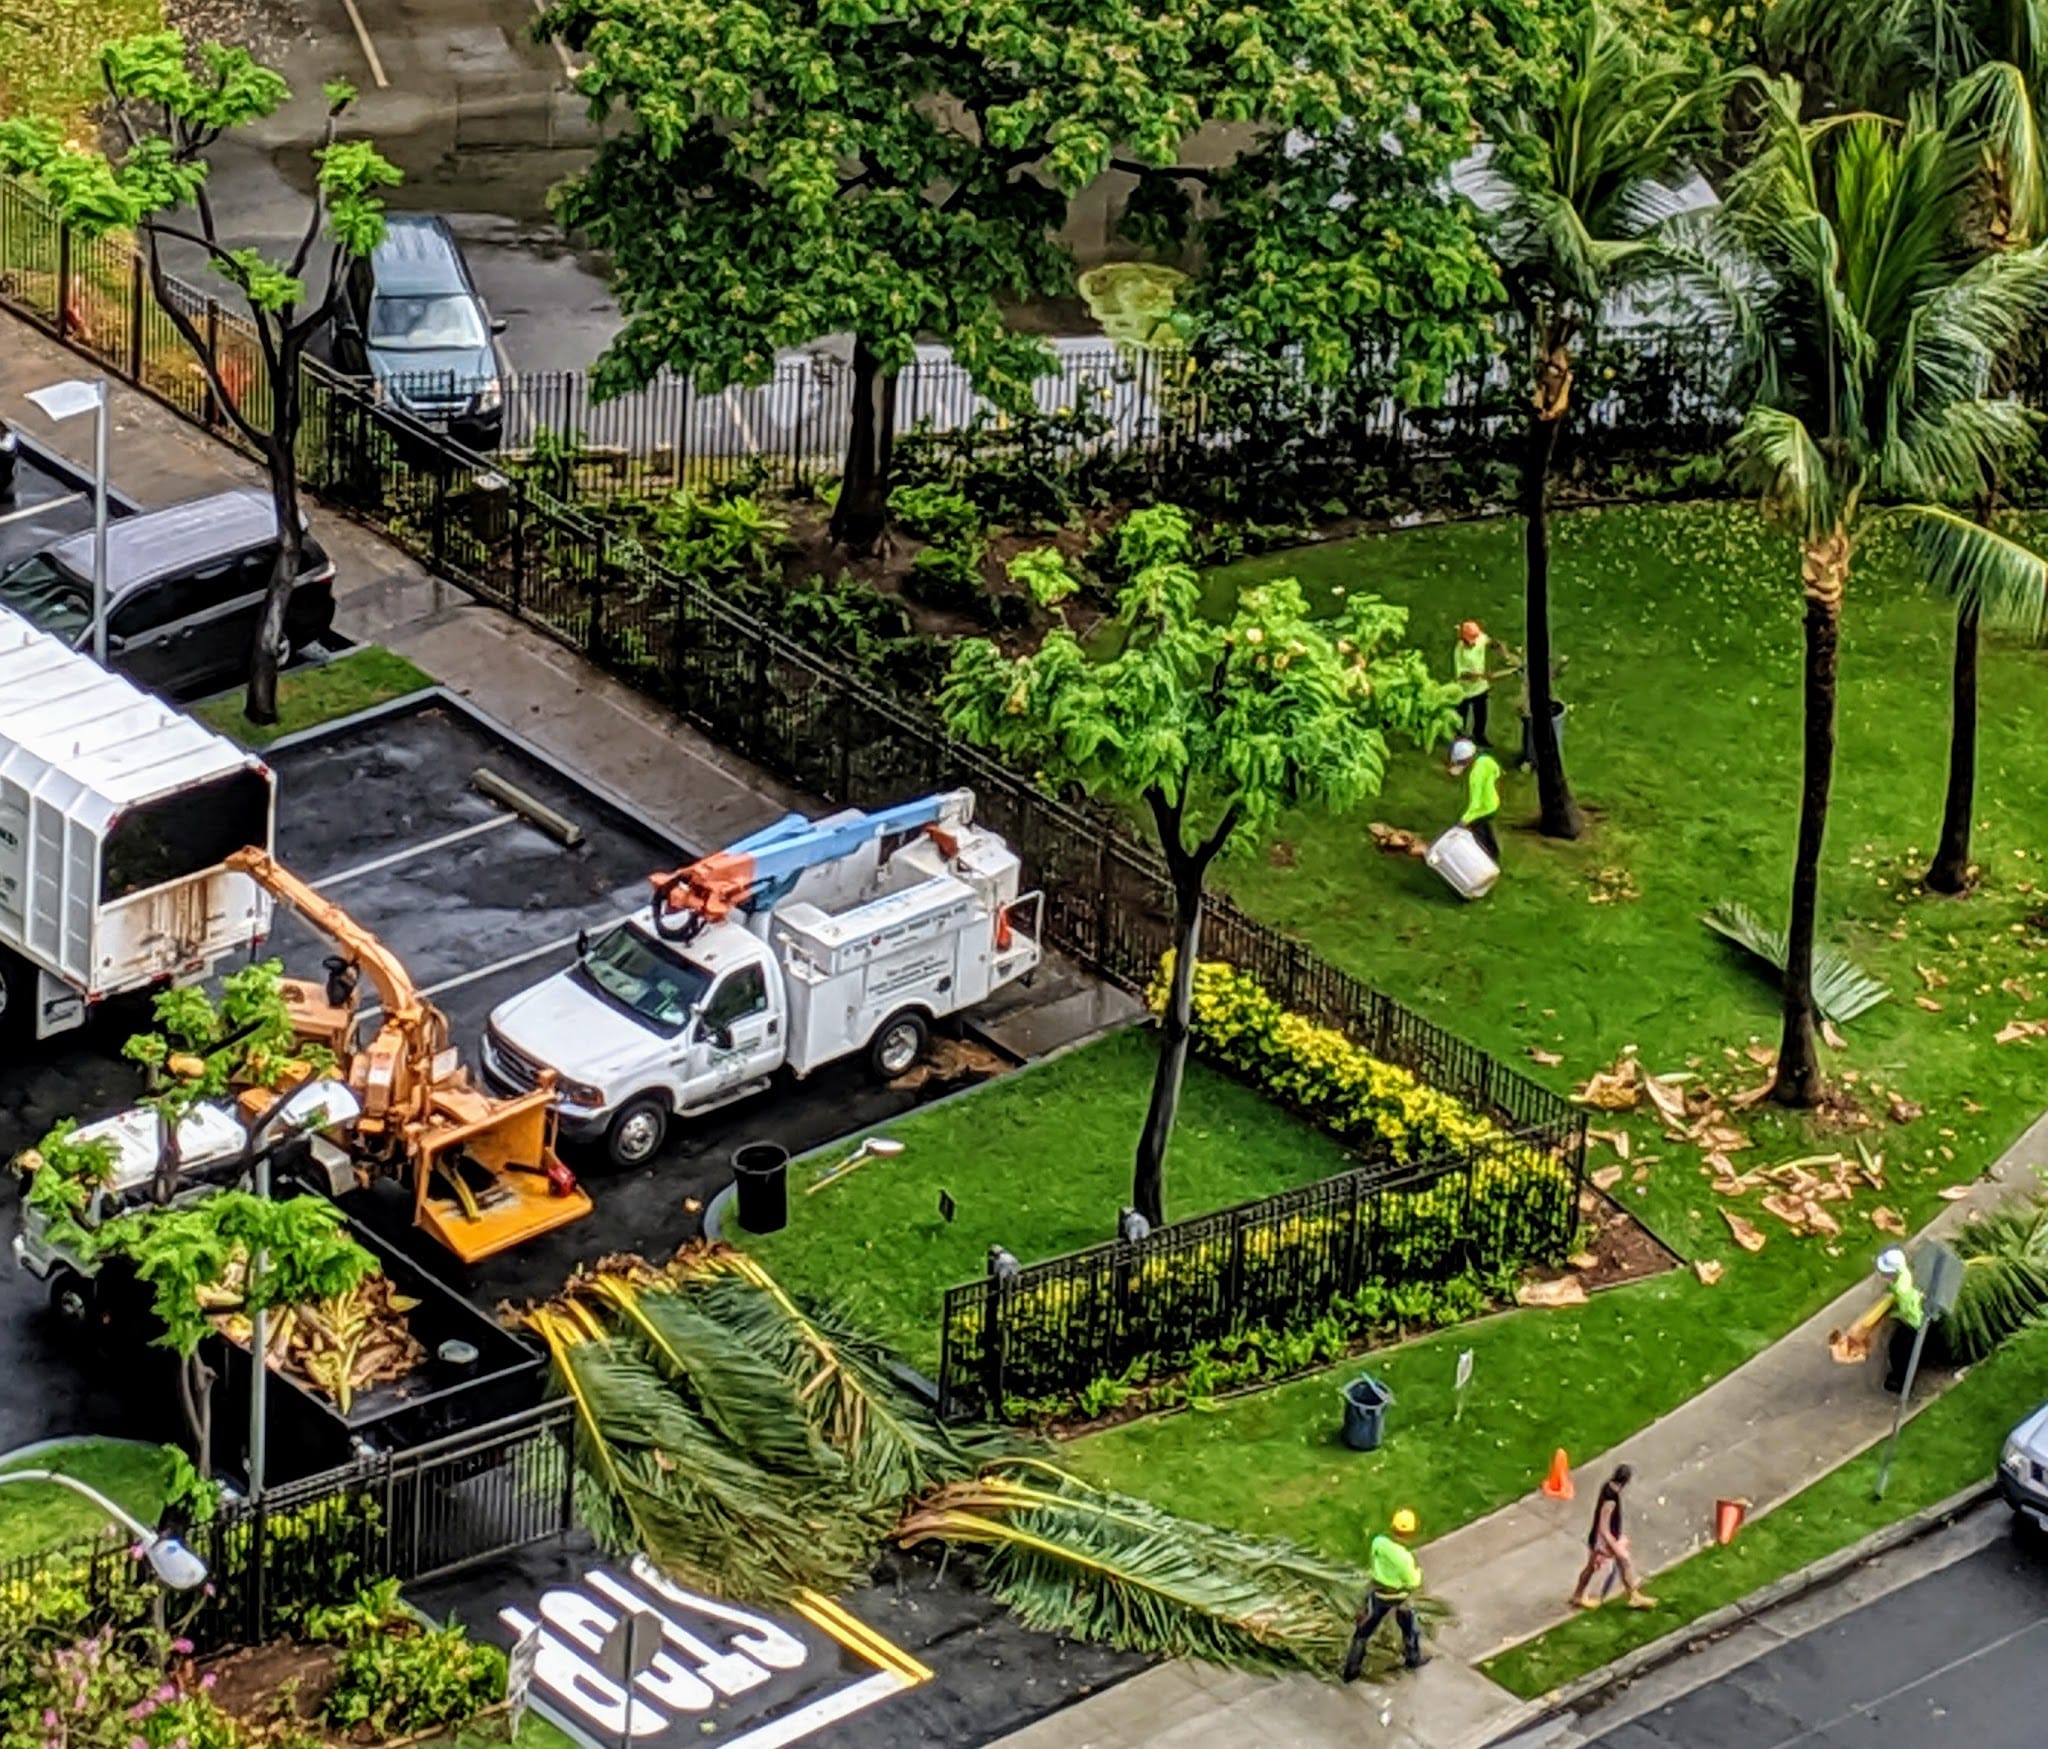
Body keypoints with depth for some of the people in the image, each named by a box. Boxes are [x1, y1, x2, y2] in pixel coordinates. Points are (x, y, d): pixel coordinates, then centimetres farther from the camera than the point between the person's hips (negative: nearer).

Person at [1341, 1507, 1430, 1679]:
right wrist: (1417, 1570, 1)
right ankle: (1414, 1658, 49)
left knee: (1364, 1629, 18)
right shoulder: (1404, 1557, -33)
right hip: (1398, 1598, -4)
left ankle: (1351, 1669, 25)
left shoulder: (1378, 1542, -19)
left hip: (1377, 1594, 4)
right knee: (1410, 1629, 26)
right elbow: (1412, 1583, -18)